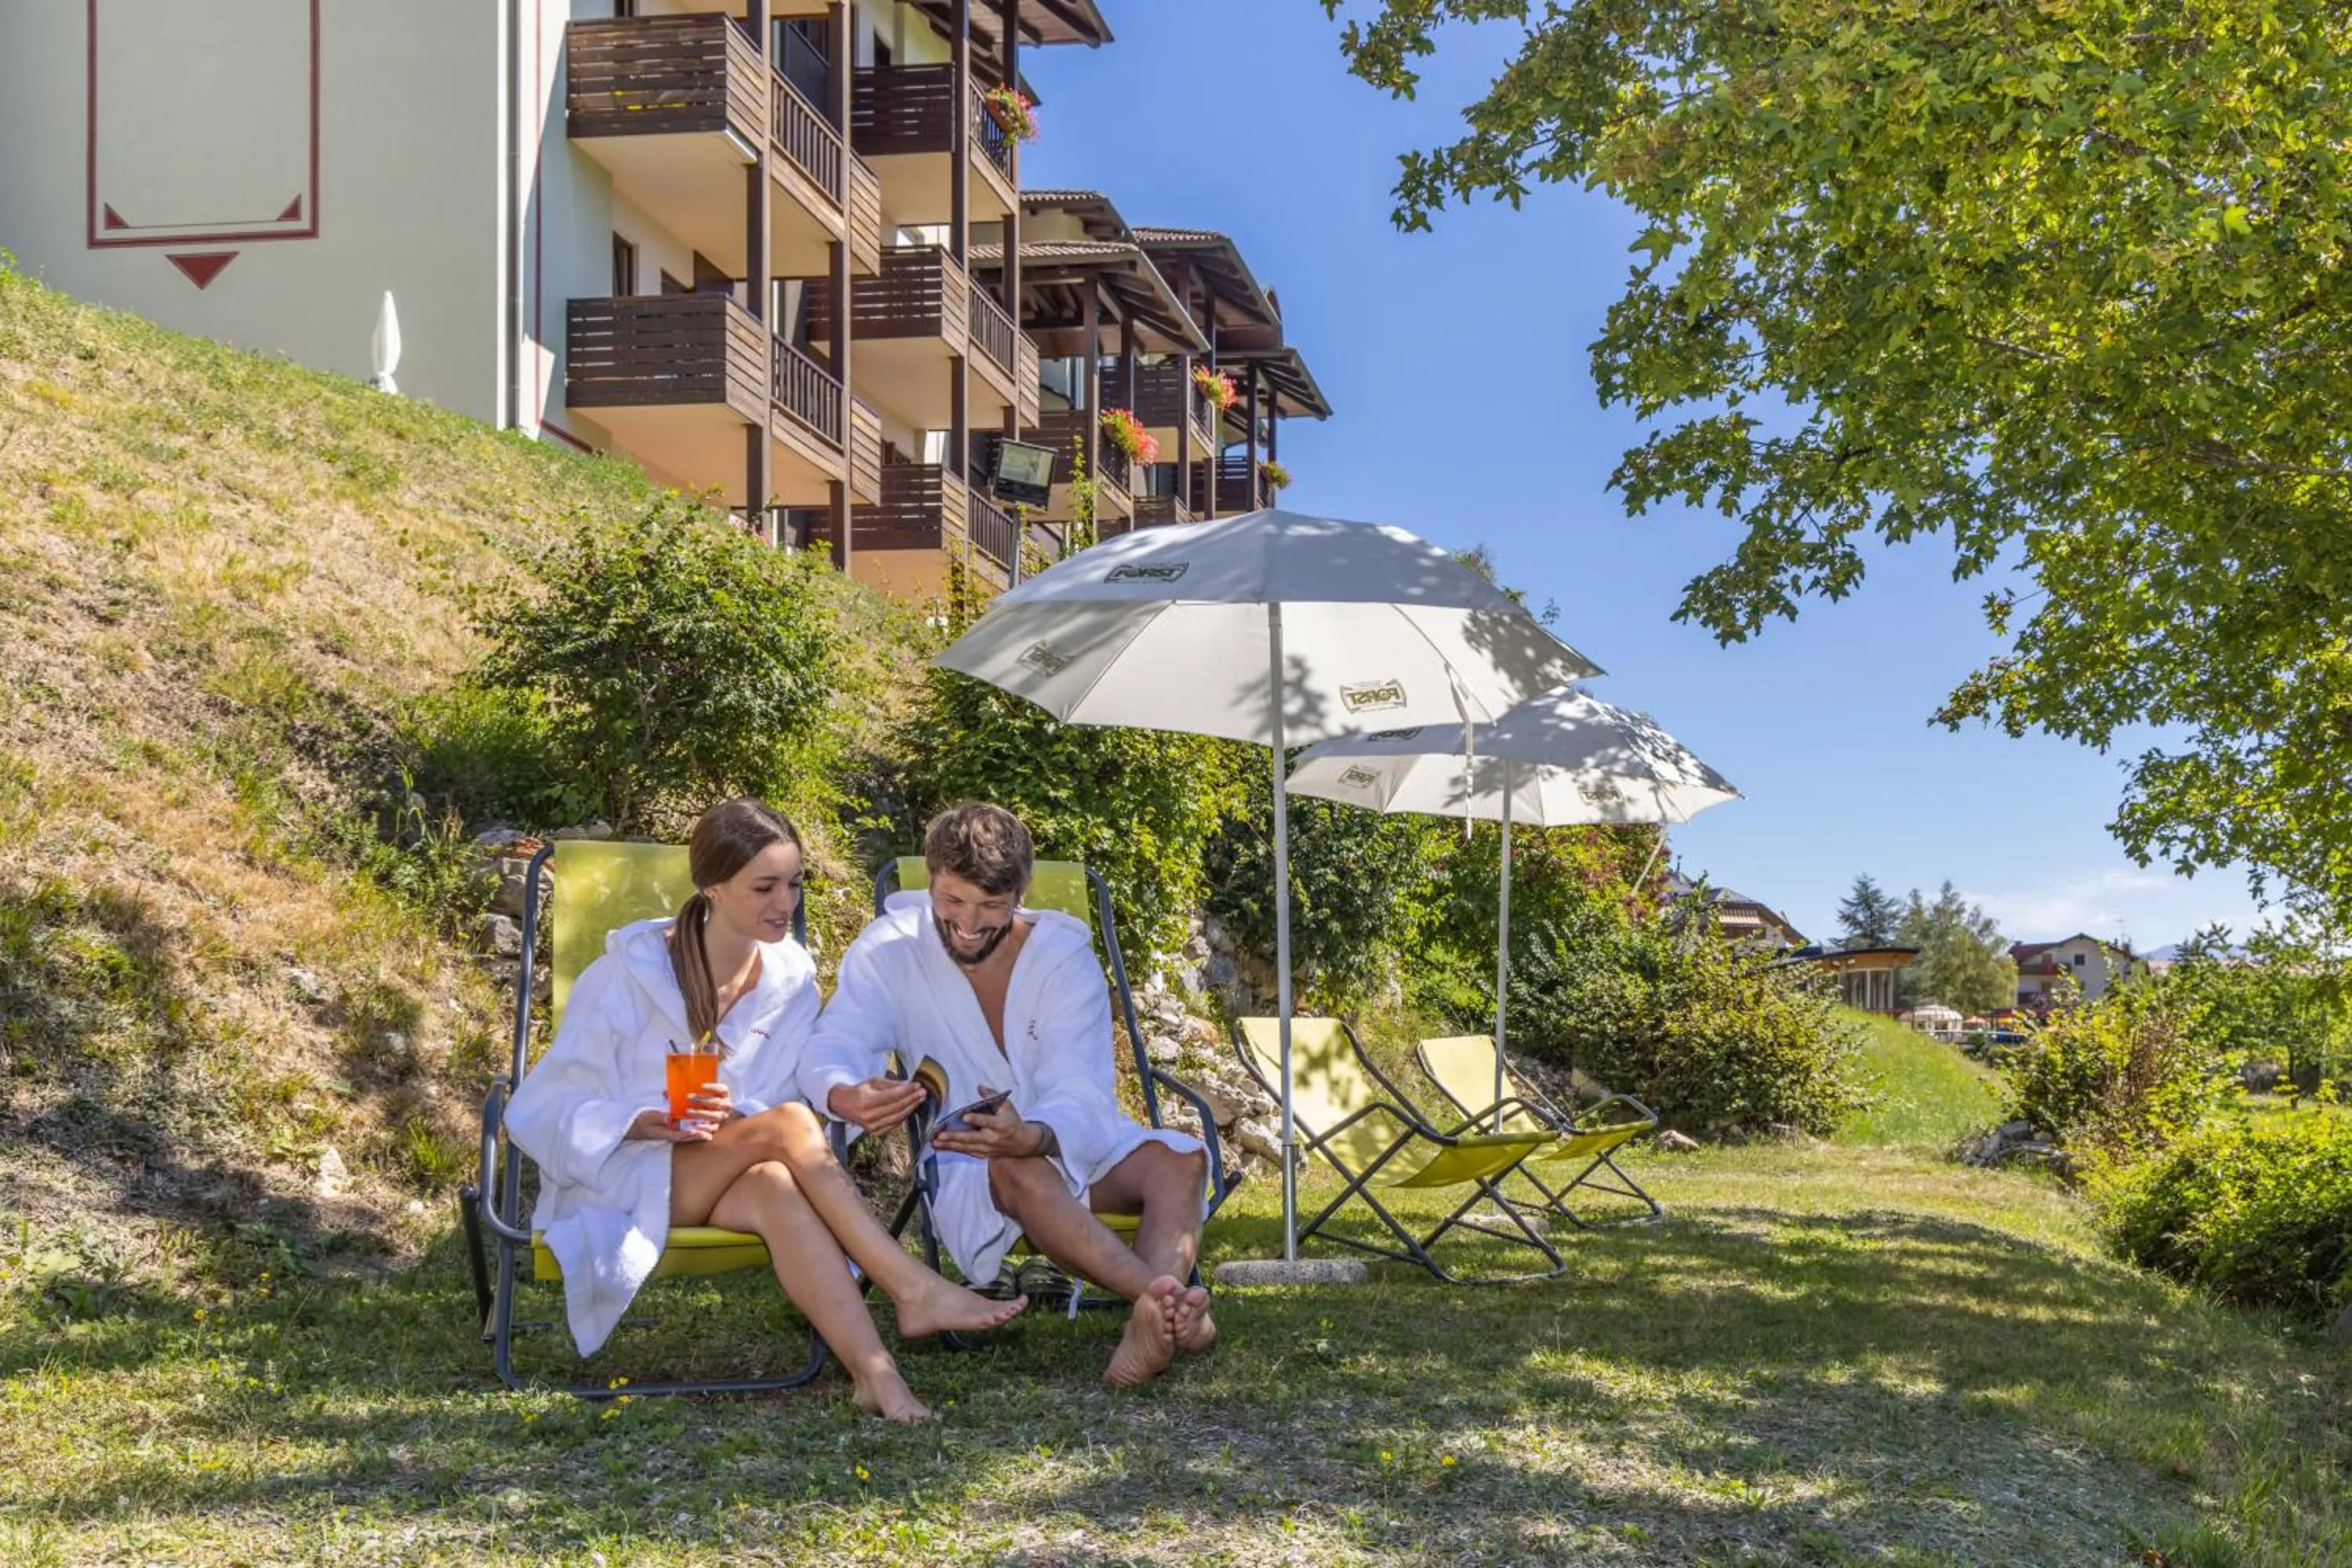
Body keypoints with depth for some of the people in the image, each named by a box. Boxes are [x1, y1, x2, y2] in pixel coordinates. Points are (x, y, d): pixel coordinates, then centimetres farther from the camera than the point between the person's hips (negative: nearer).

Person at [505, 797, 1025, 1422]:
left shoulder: (791, 977, 3)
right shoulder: (632, 970, -9)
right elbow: (545, 1110, -8)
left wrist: (734, 1119, -21)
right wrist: (653, 1122, -26)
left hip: (726, 1178, 3)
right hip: (625, 1176, -3)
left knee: (777, 1186, -37)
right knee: (789, 1123, -31)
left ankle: (873, 1370, -49)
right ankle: (917, 1292, -35)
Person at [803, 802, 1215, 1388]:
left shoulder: (1065, 954, -10)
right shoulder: (891, 948, -9)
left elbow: (1082, 1097, -21)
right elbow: (831, 1048, -23)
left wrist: (1032, 1137, -47)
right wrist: (847, 1096, -50)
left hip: (1076, 1143, 2)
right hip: (966, 1168, -2)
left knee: (1179, 1158, -28)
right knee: (1021, 1175, -38)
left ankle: (1150, 1321, -52)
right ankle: (1173, 1302, -53)